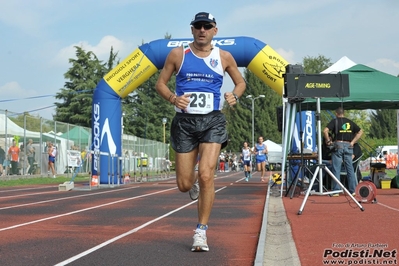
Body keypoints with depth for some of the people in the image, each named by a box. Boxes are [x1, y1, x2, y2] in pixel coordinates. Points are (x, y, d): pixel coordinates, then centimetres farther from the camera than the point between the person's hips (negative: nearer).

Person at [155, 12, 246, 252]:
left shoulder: (224, 57, 5)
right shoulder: (178, 54, 3)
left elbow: (241, 82, 18)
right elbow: (160, 83, 8)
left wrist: (235, 95, -5)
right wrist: (172, 98, -12)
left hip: (212, 122, -1)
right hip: (184, 122, 1)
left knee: (206, 175, -18)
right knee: (184, 184, 2)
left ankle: (201, 232, -5)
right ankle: (194, 182, 43)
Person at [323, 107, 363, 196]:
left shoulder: (334, 121, 1)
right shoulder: (350, 122, 13)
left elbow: (325, 131, -13)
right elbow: (360, 131, 15)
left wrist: (328, 141, -1)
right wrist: (353, 142, 11)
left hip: (338, 145, -3)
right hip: (348, 146, 3)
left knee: (336, 169, -1)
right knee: (350, 169, 8)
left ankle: (336, 191, -3)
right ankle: (352, 190, 9)